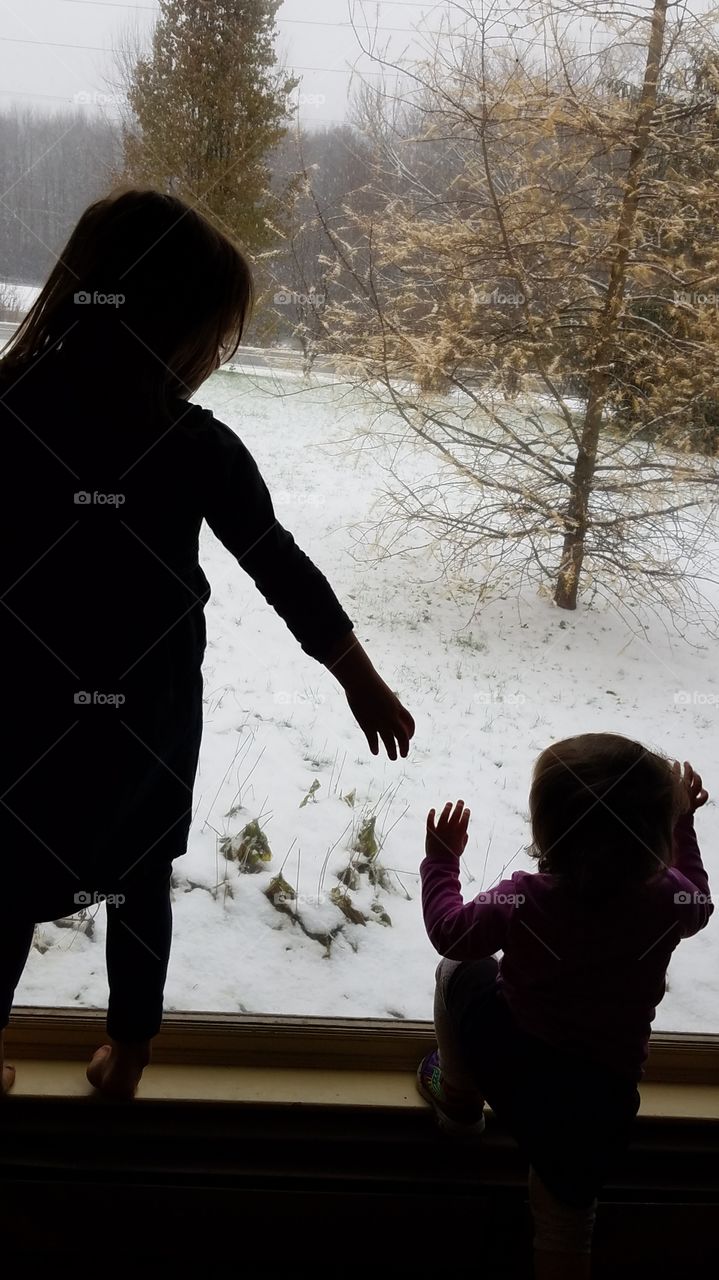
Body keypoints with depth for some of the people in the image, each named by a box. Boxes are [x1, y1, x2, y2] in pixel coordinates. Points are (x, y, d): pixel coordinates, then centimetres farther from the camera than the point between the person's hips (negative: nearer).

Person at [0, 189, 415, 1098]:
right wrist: (363, 682, 2)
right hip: (146, 713, -1)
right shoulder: (192, 450, -18)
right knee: (142, 881, 22)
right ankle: (126, 1055, 40)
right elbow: (282, 569, -9)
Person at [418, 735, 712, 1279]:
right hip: (604, 1095, 2)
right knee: (566, 1212, 24)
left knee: (459, 974, 25)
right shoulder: (668, 900, -18)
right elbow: (698, 901, 8)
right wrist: (681, 825, 16)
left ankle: (459, 1102, 42)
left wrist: (442, 859, 7)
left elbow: (451, 932, -6)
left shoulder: (523, 902, -24)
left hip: (508, 1064, -1)